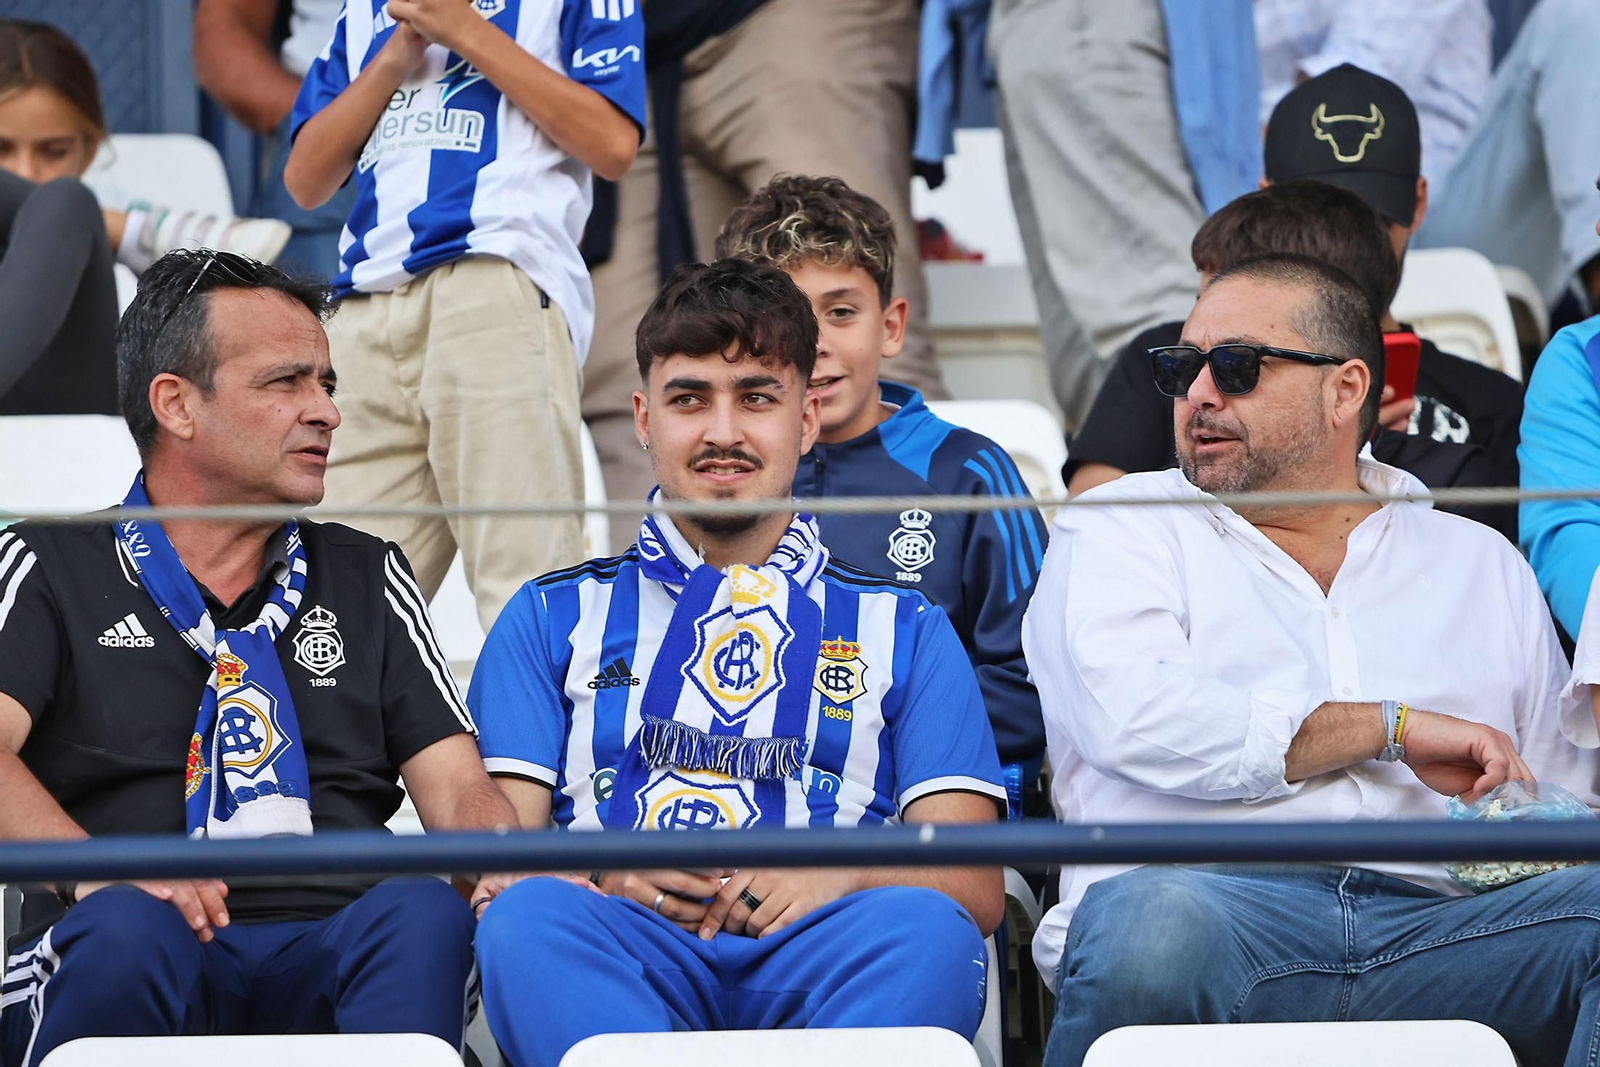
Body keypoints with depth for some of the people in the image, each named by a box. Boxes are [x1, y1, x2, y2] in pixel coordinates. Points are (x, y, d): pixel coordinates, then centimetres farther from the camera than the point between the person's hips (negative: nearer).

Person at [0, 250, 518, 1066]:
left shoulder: (368, 579, 26)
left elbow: (458, 792, 16)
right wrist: (95, 869, -25)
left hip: (329, 967, 2)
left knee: (423, 912, -31)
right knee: (129, 930, -37)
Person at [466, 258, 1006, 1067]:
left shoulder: (905, 630, 26)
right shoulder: (552, 618, 27)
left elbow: (976, 888, 13)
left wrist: (843, 875, -10)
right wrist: (603, 878, -10)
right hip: (623, 950, 0)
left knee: (923, 926, -35)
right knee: (525, 919, -36)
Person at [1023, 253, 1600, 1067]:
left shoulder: (1480, 565, 29)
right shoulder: (1117, 530, 19)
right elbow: (1134, 718, -3)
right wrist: (1395, 727, 0)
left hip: (1433, 924, 2)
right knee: (1151, 918, -40)